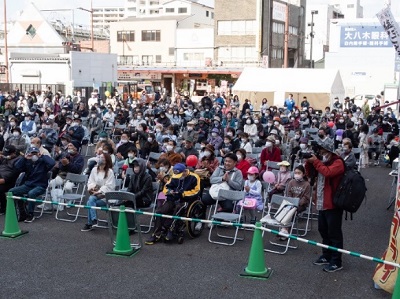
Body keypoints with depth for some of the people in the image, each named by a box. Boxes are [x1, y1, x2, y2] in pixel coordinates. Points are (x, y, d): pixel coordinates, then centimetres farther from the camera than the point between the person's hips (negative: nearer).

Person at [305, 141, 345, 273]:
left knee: (334, 233, -3)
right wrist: (309, 162, 0)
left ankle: (336, 262, 4)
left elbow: (327, 172, -29)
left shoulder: (337, 162, -12)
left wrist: (315, 161, -20)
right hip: (322, 204, 9)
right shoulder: (322, 162, 14)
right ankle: (326, 256, 30)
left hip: (333, 204, -9)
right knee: (323, 231, 17)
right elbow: (310, 174, 16)